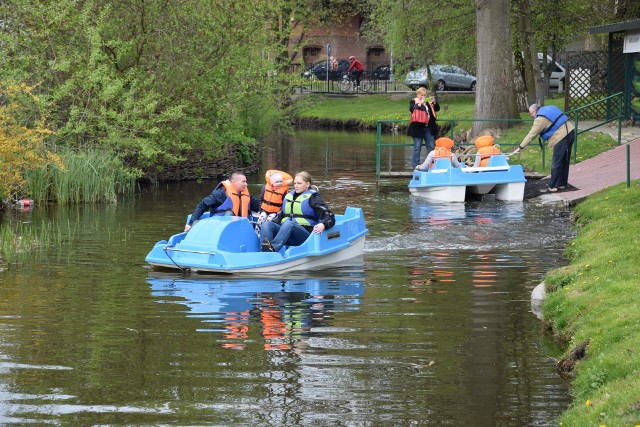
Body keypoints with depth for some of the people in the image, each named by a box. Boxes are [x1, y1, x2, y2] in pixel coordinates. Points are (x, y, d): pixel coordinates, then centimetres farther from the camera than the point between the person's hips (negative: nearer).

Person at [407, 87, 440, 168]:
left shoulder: (428, 102, 15)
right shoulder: (414, 102, 2)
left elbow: (437, 109, 11)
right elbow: (411, 109, -16)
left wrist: (434, 102, -5)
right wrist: (420, 103, -21)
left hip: (428, 128, 5)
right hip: (418, 128, -5)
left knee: (431, 147, 6)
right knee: (417, 148, -1)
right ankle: (416, 167, 2)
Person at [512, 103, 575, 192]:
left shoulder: (540, 119, -10)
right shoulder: (550, 108, 17)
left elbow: (531, 135, -11)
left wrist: (520, 147, -8)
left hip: (561, 137, -10)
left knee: (556, 163, -3)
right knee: (565, 161, 18)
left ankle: (552, 187, 0)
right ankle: (562, 184, 27)